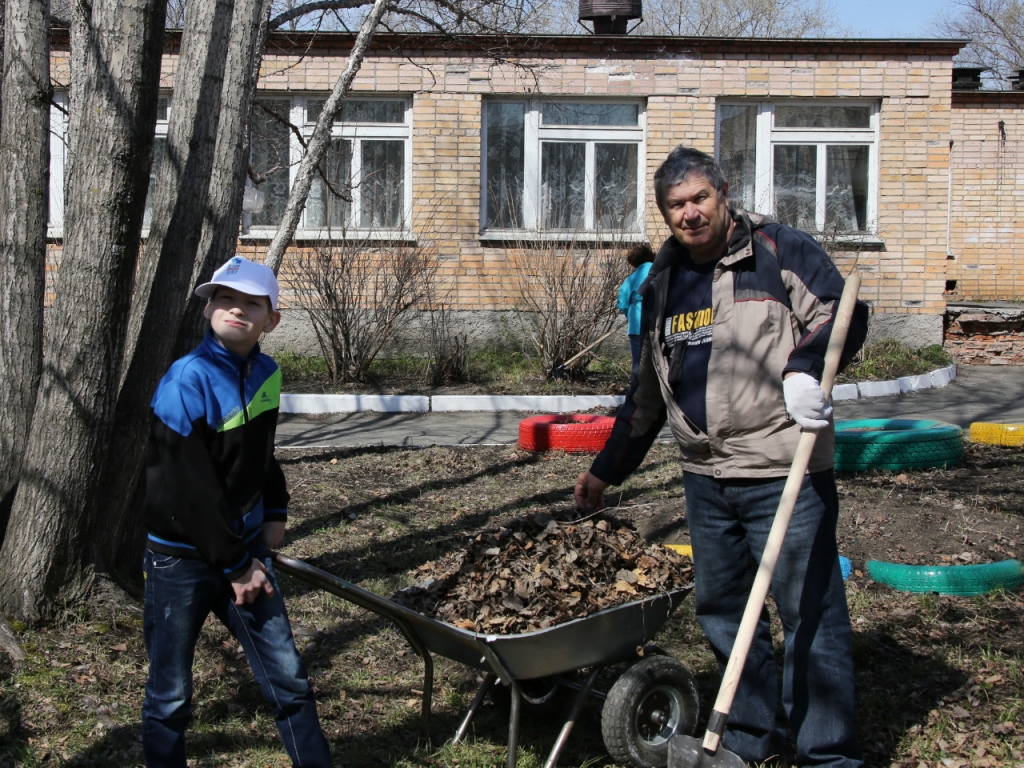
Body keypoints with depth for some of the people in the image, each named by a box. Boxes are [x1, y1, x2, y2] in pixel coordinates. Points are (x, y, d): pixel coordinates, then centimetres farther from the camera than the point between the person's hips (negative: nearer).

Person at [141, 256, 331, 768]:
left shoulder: (266, 374, 3)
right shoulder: (187, 381, -18)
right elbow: (191, 490, -19)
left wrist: (275, 511, 10)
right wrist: (235, 566, -14)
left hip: (247, 550, 6)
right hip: (182, 560, -5)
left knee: (287, 678, 6)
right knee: (170, 696, 6)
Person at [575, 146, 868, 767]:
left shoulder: (779, 250, -3)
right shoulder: (663, 282, 16)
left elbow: (844, 314, -8)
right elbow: (649, 391, 24)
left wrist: (804, 367, -28)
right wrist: (608, 468, 26)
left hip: (783, 474, -7)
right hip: (706, 480, 7)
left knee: (810, 613, -2)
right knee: (721, 610, 14)